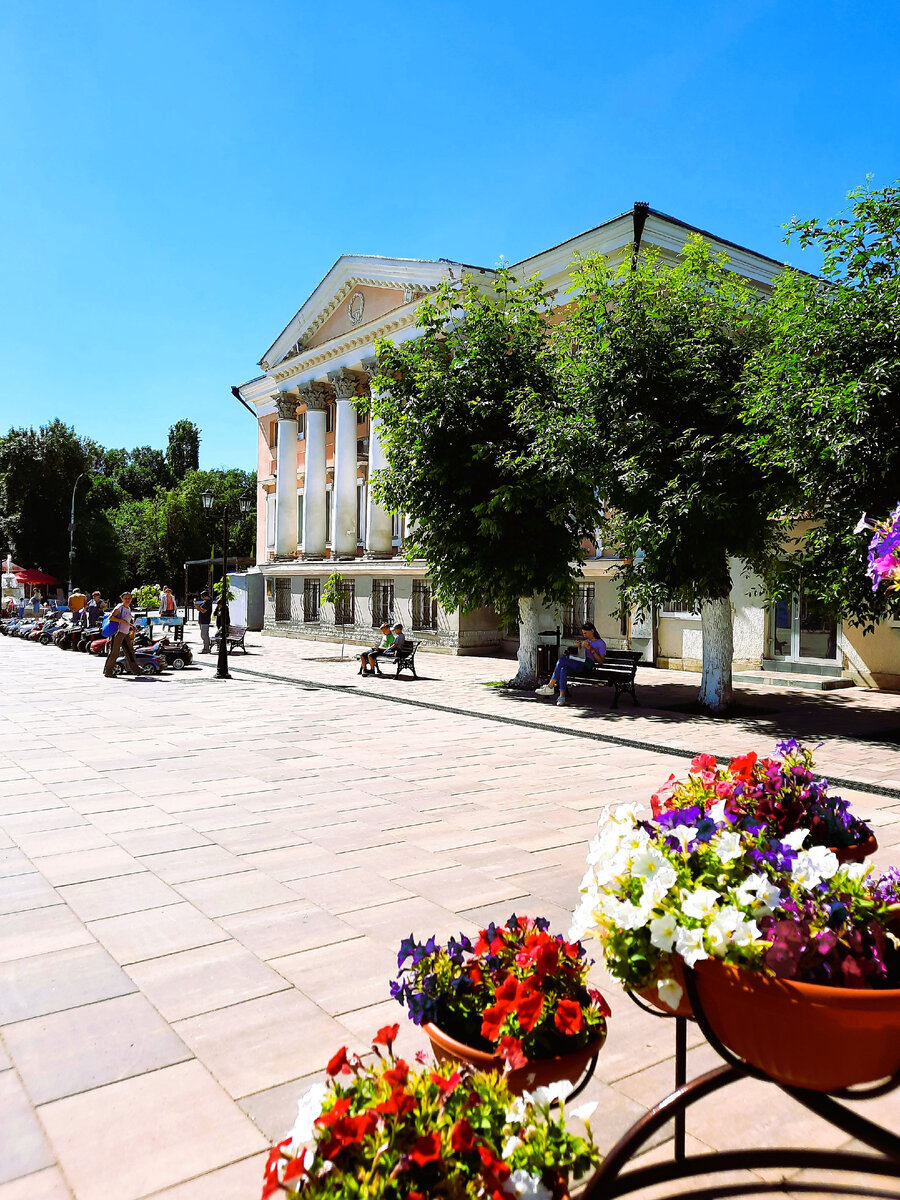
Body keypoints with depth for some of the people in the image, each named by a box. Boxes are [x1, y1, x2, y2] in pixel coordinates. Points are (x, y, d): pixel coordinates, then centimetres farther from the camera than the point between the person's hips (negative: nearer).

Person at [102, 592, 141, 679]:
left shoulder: (129, 608, 15)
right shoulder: (119, 607, -9)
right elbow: (111, 617, -18)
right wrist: (122, 621, -23)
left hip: (126, 633, 8)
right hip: (118, 632, -8)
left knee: (129, 651, 11)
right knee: (114, 652, -5)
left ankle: (135, 670, 17)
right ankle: (108, 671, 2)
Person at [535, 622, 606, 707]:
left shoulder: (601, 643, 8)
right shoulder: (585, 640, 29)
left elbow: (600, 662, -1)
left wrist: (591, 649, -9)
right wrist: (579, 647, 10)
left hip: (587, 664, -7)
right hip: (578, 664, 7)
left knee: (562, 658, -26)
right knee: (563, 669, -29)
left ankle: (550, 687, -23)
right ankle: (562, 696, -31)